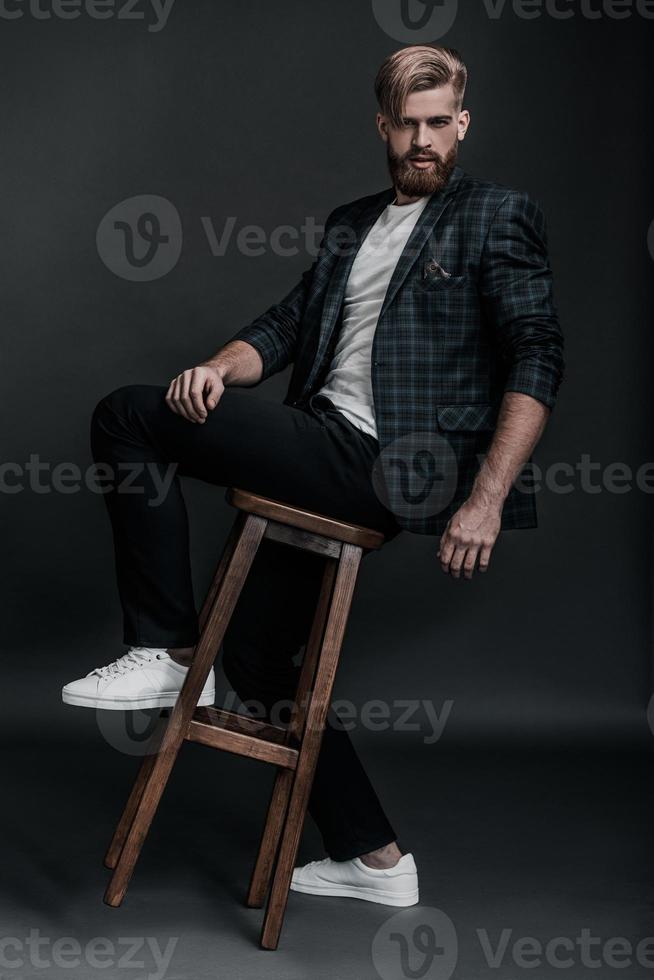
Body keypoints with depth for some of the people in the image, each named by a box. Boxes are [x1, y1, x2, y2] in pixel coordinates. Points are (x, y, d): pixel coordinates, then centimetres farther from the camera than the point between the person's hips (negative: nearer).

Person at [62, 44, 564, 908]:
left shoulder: (498, 215, 1)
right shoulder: (351, 225, 23)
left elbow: (536, 362, -9)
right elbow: (287, 324, 17)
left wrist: (486, 498, -19)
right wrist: (222, 366, -7)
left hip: (383, 462, -8)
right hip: (325, 459, 8)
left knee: (129, 416, -14)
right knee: (257, 656, 13)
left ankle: (169, 655, -8)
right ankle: (374, 860, 22)